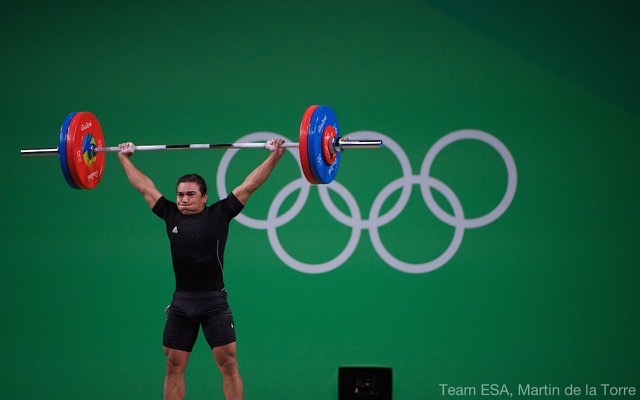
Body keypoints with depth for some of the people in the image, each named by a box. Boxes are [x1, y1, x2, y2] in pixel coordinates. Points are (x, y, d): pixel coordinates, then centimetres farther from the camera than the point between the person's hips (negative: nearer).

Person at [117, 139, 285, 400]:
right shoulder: (171, 215, 7)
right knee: (173, 366, 7)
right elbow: (145, 187, 18)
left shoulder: (219, 214, -2)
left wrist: (274, 156, -5)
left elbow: (249, 185, -2)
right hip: (181, 302, 4)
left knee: (228, 363, -3)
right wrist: (124, 158, 26)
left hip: (214, 302, -4)